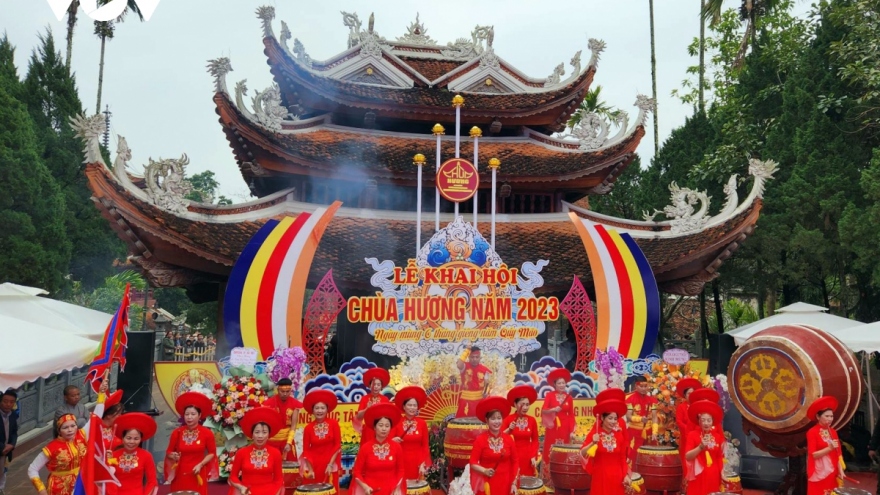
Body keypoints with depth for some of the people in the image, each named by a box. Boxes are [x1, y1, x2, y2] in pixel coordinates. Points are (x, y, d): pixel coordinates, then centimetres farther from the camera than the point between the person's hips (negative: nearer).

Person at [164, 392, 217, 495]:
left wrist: (200, 465, -9)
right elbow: (169, 452, 10)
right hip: (179, 475, 1)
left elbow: (212, 453, 4)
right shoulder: (177, 433, -2)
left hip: (198, 476, -1)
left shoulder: (207, 433, -5)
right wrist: (173, 455, -11)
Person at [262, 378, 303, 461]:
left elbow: (293, 425, -5)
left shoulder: (294, 404, -4)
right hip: (271, 440, -2)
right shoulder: (269, 402, -11)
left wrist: (289, 443, -15)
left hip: (287, 439, 2)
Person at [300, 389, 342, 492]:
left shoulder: (334, 424, -5)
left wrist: (330, 464, -10)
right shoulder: (308, 428, -4)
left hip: (330, 463, 0)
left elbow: (338, 445, -4)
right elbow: (306, 450, -1)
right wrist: (310, 469, -9)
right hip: (313, 464, 0)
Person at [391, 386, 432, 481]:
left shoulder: (422, 423, 0)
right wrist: (393, 441, -20)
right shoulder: (397, 423, -2)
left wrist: (423, 464, -6)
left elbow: (425, 446, 2)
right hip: (402, 462, -1)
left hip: (417, 462, 1)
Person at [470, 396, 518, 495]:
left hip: (505, 484, 2)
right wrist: (484, 471, -21)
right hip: (486, 485, -2)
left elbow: (515, 462, 6)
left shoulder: (509, 439, 1)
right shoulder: (480, 440, -7)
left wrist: (514, 483, 3)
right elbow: (473, 463, -5)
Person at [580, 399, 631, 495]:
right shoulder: (595, 434, -7)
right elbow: (582, 453, -15)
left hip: (617, 477, 2)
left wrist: (626, 475, 2)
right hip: (600, 476, -2)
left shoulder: (619, 435, 2)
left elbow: (623, 458, 8)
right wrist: (593, 443, -28)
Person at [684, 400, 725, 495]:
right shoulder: (693, 434, -3)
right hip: (698, 476, -3)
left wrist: (724, 450, -1)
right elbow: (688, 456, -11)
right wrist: (700, 447, -22)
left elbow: (720, 457, 16)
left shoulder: (718, 436, 8)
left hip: (713, 476, 3)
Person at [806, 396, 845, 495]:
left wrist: (840, 471, 1)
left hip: (832, 473, 6)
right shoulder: (812, 432, -9)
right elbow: (813, 454, -14)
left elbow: (838, 454, 9)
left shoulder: (833, 432, 9)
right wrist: (829, 448, -22)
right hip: (819, 474, -6)